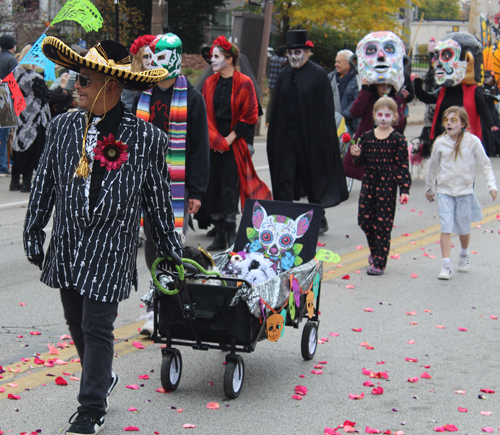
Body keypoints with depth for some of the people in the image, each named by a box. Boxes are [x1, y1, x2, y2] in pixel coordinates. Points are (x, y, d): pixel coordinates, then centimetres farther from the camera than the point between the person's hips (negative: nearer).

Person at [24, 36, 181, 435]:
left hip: (111, 252, -4)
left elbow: (159, 202, 1)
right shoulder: (63, 128, 1)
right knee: (77, 325, 17)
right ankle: (103, 379, 42)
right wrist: (33, 237, 13)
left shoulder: (148, 139, -8)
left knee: (97, 329, -2)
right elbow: (44, 186, 10)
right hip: (67, 249, 4)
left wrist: (170, 251, 8)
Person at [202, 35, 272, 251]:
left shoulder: (244, 83, -4)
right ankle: (219, 235, 9)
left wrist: (229, 138, -10)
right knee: (213, 187, 2)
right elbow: (205, 114, 10)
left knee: (230, 188, -5)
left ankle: (231, 235, 5)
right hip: (213, 143, 4)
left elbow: (249, 116, -5)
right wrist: (215, 139, -3)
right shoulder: (210, 83, 10)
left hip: (234, 144, -4)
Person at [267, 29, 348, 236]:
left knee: (313, 180, 8)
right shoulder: (285, 74, 10)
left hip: (310, 137, -4)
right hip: (286, 137, 4)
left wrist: (324, 138, -13)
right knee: (284, 180, 0)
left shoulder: (318, 74, -5)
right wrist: (273, 137, 10)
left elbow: (326, 109, -8)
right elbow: (277, 108, 14)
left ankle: (320, 221, 24)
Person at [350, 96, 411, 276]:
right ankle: (375, 252, 34)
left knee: (383, 224, -2)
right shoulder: (367, 137, 5)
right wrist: (357, 155, -11)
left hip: (388, 185, -4)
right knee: (365, 219, 8)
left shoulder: (398, 139, -6)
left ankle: (379, 264, 5)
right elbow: (362, 162, 12)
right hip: (369, 182, 4)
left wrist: (404, 189, -12)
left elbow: (402, 165, -7)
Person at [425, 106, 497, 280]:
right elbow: (433, 167, 13)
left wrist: (492, 185, -10)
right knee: (446, 228, -9)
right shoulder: (440, 143, -2)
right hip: (444, 191, 0)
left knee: (464, 228, 10)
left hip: (465, 191, 0)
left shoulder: (472, 141, -8)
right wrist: (429, 188, 22)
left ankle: (464, 255, 39)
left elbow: (484, 164, -1)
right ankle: (446, 266, -7)